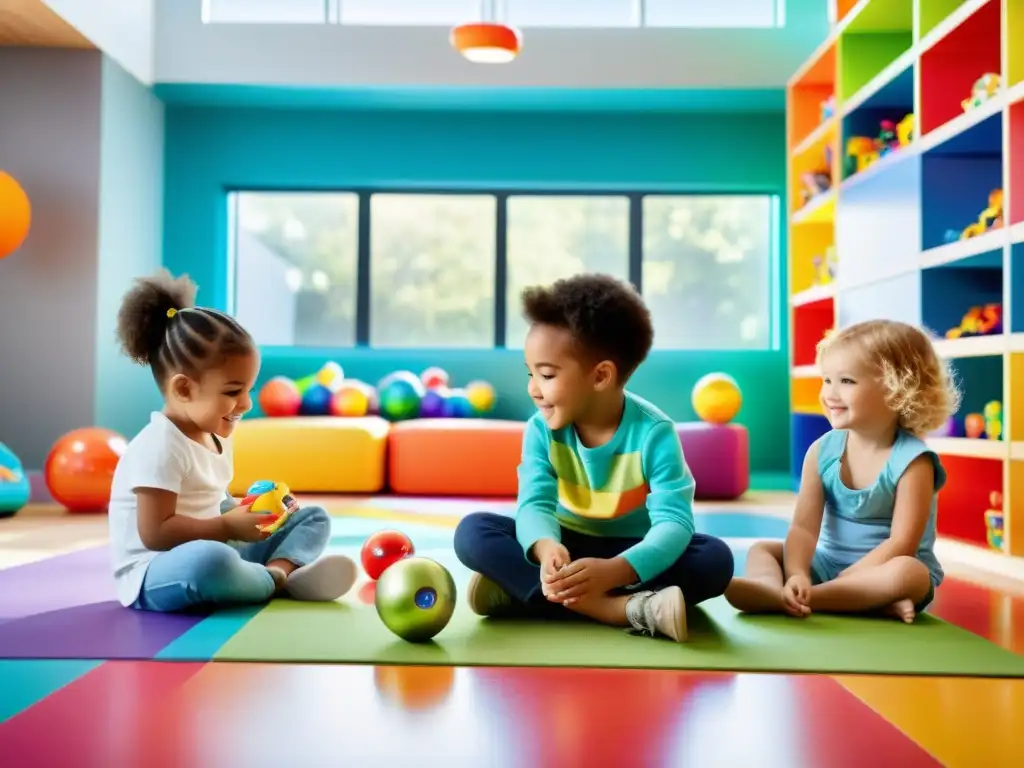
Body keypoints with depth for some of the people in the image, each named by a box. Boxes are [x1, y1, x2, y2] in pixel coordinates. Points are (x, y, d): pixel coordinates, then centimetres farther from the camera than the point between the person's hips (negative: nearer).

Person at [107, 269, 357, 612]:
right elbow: (155, 533, -24)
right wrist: (227, 527, -21)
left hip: (209, 557, 9)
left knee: (313, 517, 8)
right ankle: (282, 580, -16)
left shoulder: (216, 437, 9)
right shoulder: (160, 447, -20)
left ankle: (279, 569, -23)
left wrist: (244, 512, -2)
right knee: (209, 559, -44)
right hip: (155, 574, -9)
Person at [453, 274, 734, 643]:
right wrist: (545, 546, -48)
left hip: (629, 554, -2)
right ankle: (625, 608, -37)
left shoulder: (654, 432, -20)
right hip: (567, 548, 2)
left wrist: (614, 571, -49)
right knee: (473, 530, -22)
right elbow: (535, 503, -21)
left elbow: (674, 522, -29)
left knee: (715, 558, -30)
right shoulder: (541, 430, -11)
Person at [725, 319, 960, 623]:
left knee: (907, 572, -36)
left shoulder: (912, 460, -17)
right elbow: (804, 527, -13)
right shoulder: (822, 450, -5)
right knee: (762, 549, -5)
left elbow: (901, 544, -23)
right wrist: (796, 576, -33)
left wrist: (840, 581, -28)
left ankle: (778, 598, -40)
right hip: (828, 564, 5)